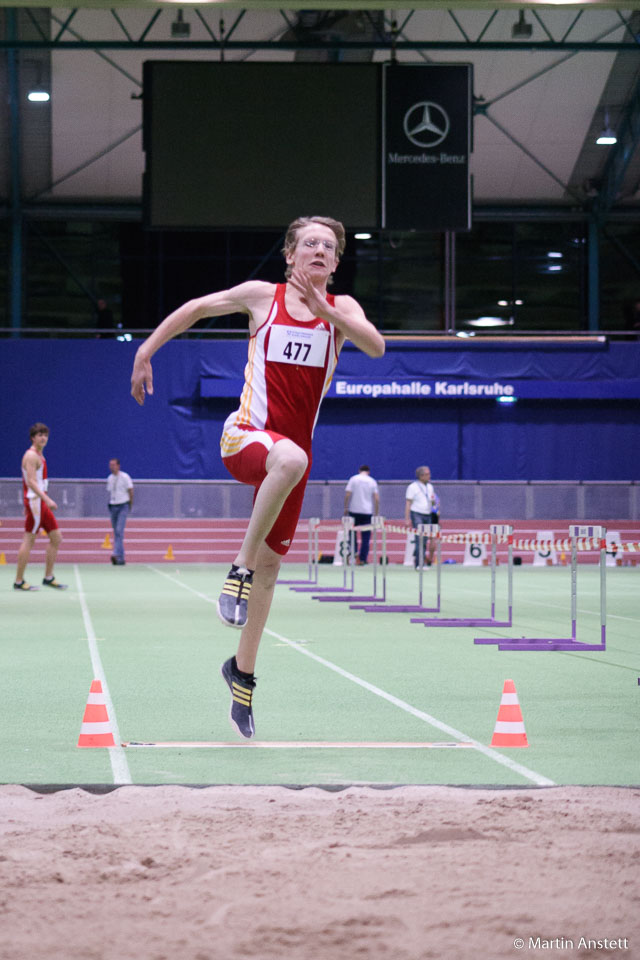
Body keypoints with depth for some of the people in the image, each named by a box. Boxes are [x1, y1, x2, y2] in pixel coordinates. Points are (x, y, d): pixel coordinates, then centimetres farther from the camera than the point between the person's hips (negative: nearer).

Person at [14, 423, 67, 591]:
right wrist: (47, 499, -30)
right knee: (29, 540, -7)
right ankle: (19, 581, -4)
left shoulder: (39, 456, 18)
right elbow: (31, 482, -22)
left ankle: (48, 577, 14)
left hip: (42, 502, 10)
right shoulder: (31, 456, -12)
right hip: (34, 501, -10)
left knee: (56, 538, 9)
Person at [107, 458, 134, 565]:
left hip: (123, 506, -6)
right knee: (116, 533, 5)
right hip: (113, 506, 6)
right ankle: (121, 559, 9)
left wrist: (130, 506, 2)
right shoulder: (110, 478, 11)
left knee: (119, 531, -19)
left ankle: (116, 554, -29)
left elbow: (130, 491, -2)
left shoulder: (124, 477, -6)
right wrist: (110, 505, 13)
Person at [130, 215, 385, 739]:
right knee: (291, 458, -40)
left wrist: (324, 309, -22)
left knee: (270, 567, 8)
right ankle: (239, 569, -26)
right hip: (247, 435, -4)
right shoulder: (262, 296, 3)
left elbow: (375, 346, -11)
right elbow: (196, 308, 15)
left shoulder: (342, 307, 7)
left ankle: (242, 672, 25)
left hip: (292, 450, 4)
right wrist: (146, 351, 14)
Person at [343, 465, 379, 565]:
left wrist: (346, 508, 3)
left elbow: (347, 495, -7)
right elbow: (377, 499, 1)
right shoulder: (372, 481, 5)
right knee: (365, 537, 4)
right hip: (367, 511, 1)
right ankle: (362, 559, 1)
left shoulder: (353, 479, 1)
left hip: (354, 511, -1)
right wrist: (376, 513, 7)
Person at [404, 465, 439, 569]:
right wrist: (407, 518, -13)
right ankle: (419, 564, -16)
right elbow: (408, 503, -7)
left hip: (428, 515, 6)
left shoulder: (430, 487, 15)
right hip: (417, 515, -6)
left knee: (425, 540, 5)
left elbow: (433, 503, 22)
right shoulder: (413, 487, -4)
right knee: (420, 540, -14)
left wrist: (433, 501, -3)